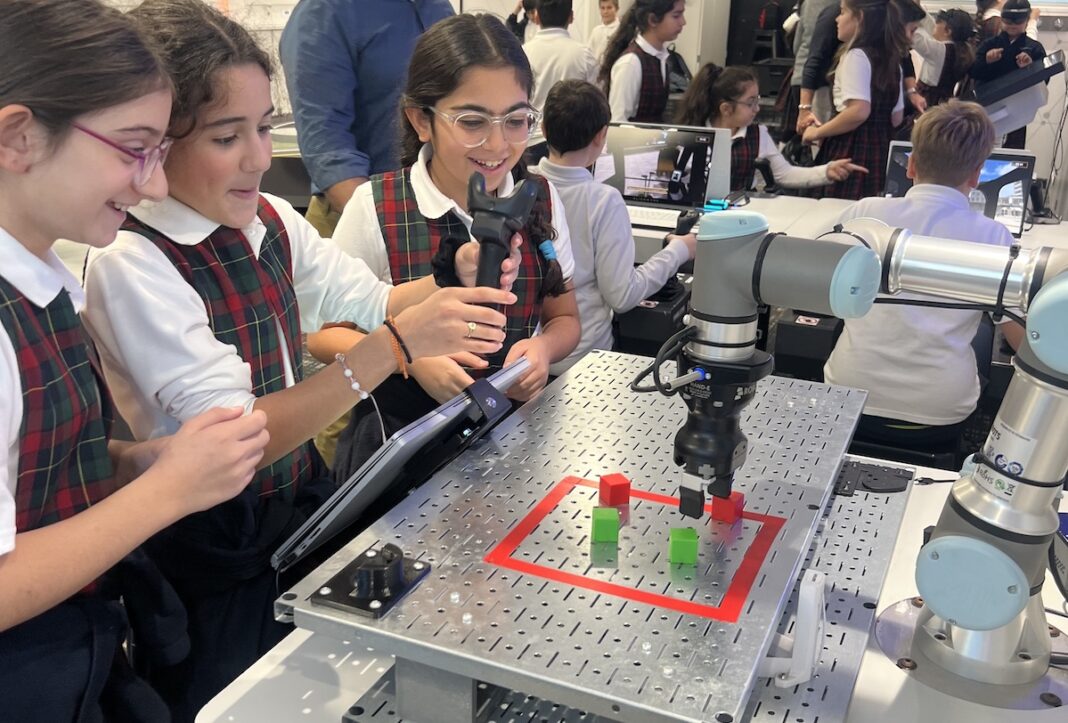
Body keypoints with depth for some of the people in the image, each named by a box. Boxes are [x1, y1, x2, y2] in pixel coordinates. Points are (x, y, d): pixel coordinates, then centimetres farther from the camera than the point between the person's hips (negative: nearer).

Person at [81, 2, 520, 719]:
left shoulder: (272, 222, -2)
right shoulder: (130, 264, -21)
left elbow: (373, 303, 11)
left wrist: (454, 281, -11)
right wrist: (396, 346, -32)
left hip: (303, 494, 6)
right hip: (211, 548, -5)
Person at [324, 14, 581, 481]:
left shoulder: (542, 202, 2)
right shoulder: (374, 209, -8)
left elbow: (564, 318, 13)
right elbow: (324, 333, 0)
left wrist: (543, 347, -10)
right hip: (402, 434, -3)